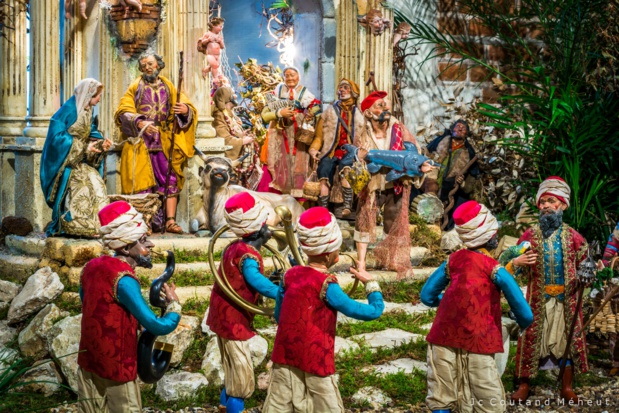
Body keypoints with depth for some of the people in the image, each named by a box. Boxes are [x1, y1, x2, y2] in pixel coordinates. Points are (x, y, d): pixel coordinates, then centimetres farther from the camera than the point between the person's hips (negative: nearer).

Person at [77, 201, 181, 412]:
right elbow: (160, 327, -26)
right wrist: (174, 303, -9)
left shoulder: (92, 266, -1)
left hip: (88, 359, 8)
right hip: (116, 365, -8)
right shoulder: (124, 280, -24)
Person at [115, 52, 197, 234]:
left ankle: (170, 221, -9)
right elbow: (123, 111, -2)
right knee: (142, 182, -6)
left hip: (165, 142, 2)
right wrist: (139, 123, -20)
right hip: (140, 141, -1)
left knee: (170, 180, -7)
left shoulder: (169, 87, 16)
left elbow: (189, 108, 9)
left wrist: (186, 110, -16)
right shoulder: (135, 87, 11)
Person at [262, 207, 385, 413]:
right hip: (315, 362, -6)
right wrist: (370, 283, 0)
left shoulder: (290, 275, 0)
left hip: (285, 357, 6)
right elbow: (374, 311, -15)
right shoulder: (327, 286, -17)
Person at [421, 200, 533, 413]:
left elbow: (427, 296, 12)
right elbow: (525, 316, -4)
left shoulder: (453, 260, 5)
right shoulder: (495, 270, -7)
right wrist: (522, 325, 18)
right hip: (476, 344, -4)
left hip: (444, 340, 5)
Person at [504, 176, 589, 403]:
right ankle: (524, 384, 11)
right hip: (538, 297, -1)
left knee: (568, 337, 6)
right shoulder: (530, 235, -1)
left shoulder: (572, 236, 0)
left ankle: (567, 387, 17)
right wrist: (517, 262, -19)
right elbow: (516, 263, 4)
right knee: (532, 336, 2)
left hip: (565, 298, 1)